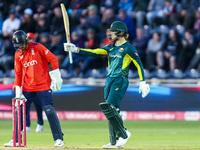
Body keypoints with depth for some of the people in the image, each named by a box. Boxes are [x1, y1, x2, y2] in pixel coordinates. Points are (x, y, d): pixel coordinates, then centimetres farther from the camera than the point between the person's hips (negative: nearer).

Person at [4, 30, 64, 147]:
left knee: (49, 111, -10)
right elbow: (18, 74, 11)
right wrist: (18, 92, 5)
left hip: (43, 85, -5)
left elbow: (53, 59, -7)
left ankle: (59, 139, -4)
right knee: (19, 111, 1)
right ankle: (16, 140, 11)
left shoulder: (37, 47, -8)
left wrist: (56, 78, -11)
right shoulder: (18, 55, 6)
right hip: (27, 88, 5)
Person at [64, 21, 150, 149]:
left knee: (110, 108, -19)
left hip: (120, 81, -8)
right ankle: (115, 142, 7)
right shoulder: (111, 47, 17)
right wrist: (75, 49, 0)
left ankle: (123, 133, -6)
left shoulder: (128, 48, -4)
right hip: (109, 80, 8)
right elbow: (94, 52, 10)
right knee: (112, 110, 5)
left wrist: (143, 82, -12)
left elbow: (139, 64, -6)